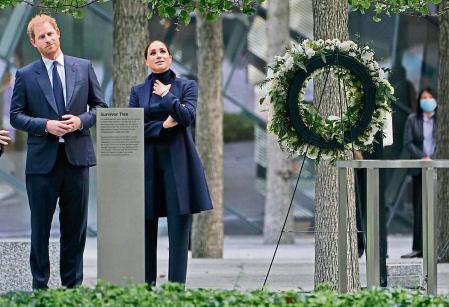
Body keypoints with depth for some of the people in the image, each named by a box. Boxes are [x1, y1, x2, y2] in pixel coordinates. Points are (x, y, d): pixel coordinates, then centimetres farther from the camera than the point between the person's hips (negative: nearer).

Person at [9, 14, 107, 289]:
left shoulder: (83, 68, 7)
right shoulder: (26, 76, 2)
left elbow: (100, 106, 10)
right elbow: (16, 115, 1)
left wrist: (81, 121, -9)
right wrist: (45, 125, -14)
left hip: (77, 155, 2)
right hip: (42, 160, -2)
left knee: (76, 225, 6)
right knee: (40, 227, 4)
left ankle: (73, 286, 14)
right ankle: (40, 286, 11)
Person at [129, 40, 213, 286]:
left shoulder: (186, 86, 8)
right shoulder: (138, 91, 12)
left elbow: (187, 116, -9)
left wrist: (165, 95, -2)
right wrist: (163, 125, -8)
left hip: (178, 161, -2)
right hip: (147, 162, 2)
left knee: (179, 227, -6)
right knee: (146, 227, 1)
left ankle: (176, 286, -6)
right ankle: (146, 285, 6)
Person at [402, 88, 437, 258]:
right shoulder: (412, 120, 9)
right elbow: (408, 142, 3)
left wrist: (433, 159, -11)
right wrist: (422, 157, -10)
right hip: (419, 169, 2)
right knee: (419, 207, 0)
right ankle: (418, 248, 1)